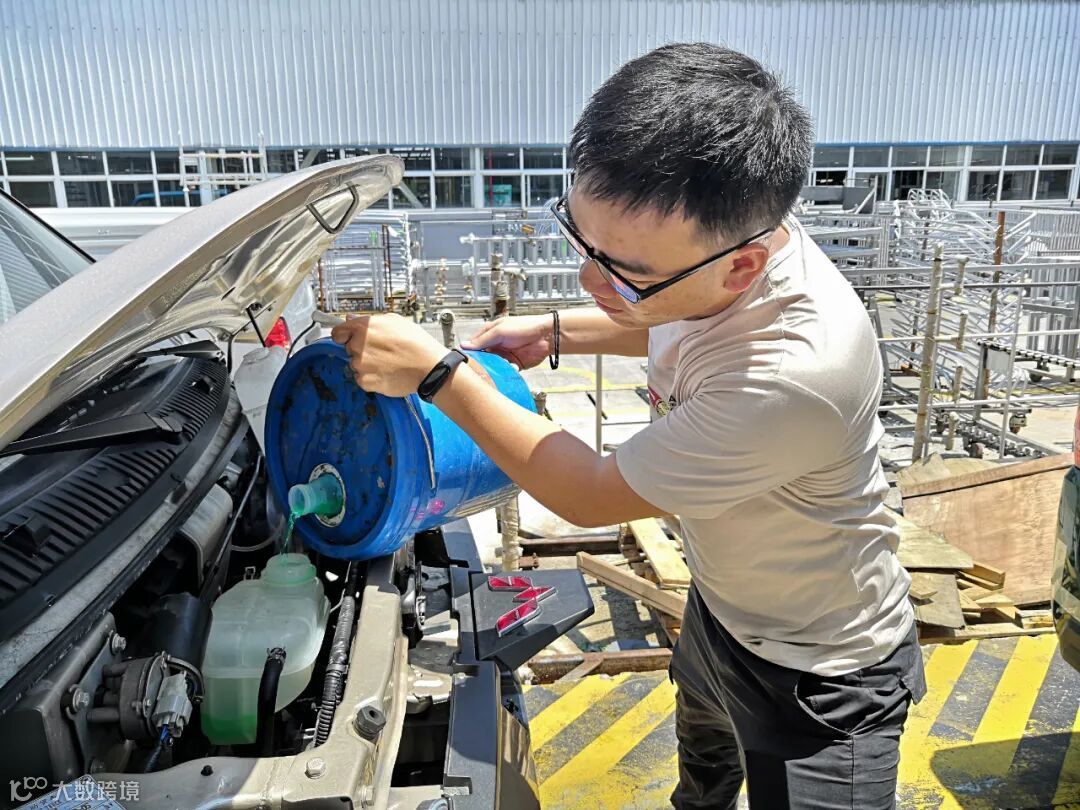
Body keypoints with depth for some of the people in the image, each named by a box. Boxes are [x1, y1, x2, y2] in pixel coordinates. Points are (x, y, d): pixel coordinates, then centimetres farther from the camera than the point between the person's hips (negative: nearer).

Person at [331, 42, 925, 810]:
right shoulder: (709, 231, -19)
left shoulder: (796, 375, -44)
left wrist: (436, 374, -24)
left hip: (818, 676, -8)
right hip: (720, 604, 9)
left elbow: (590, 495, -29)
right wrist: (555, 331, -1)